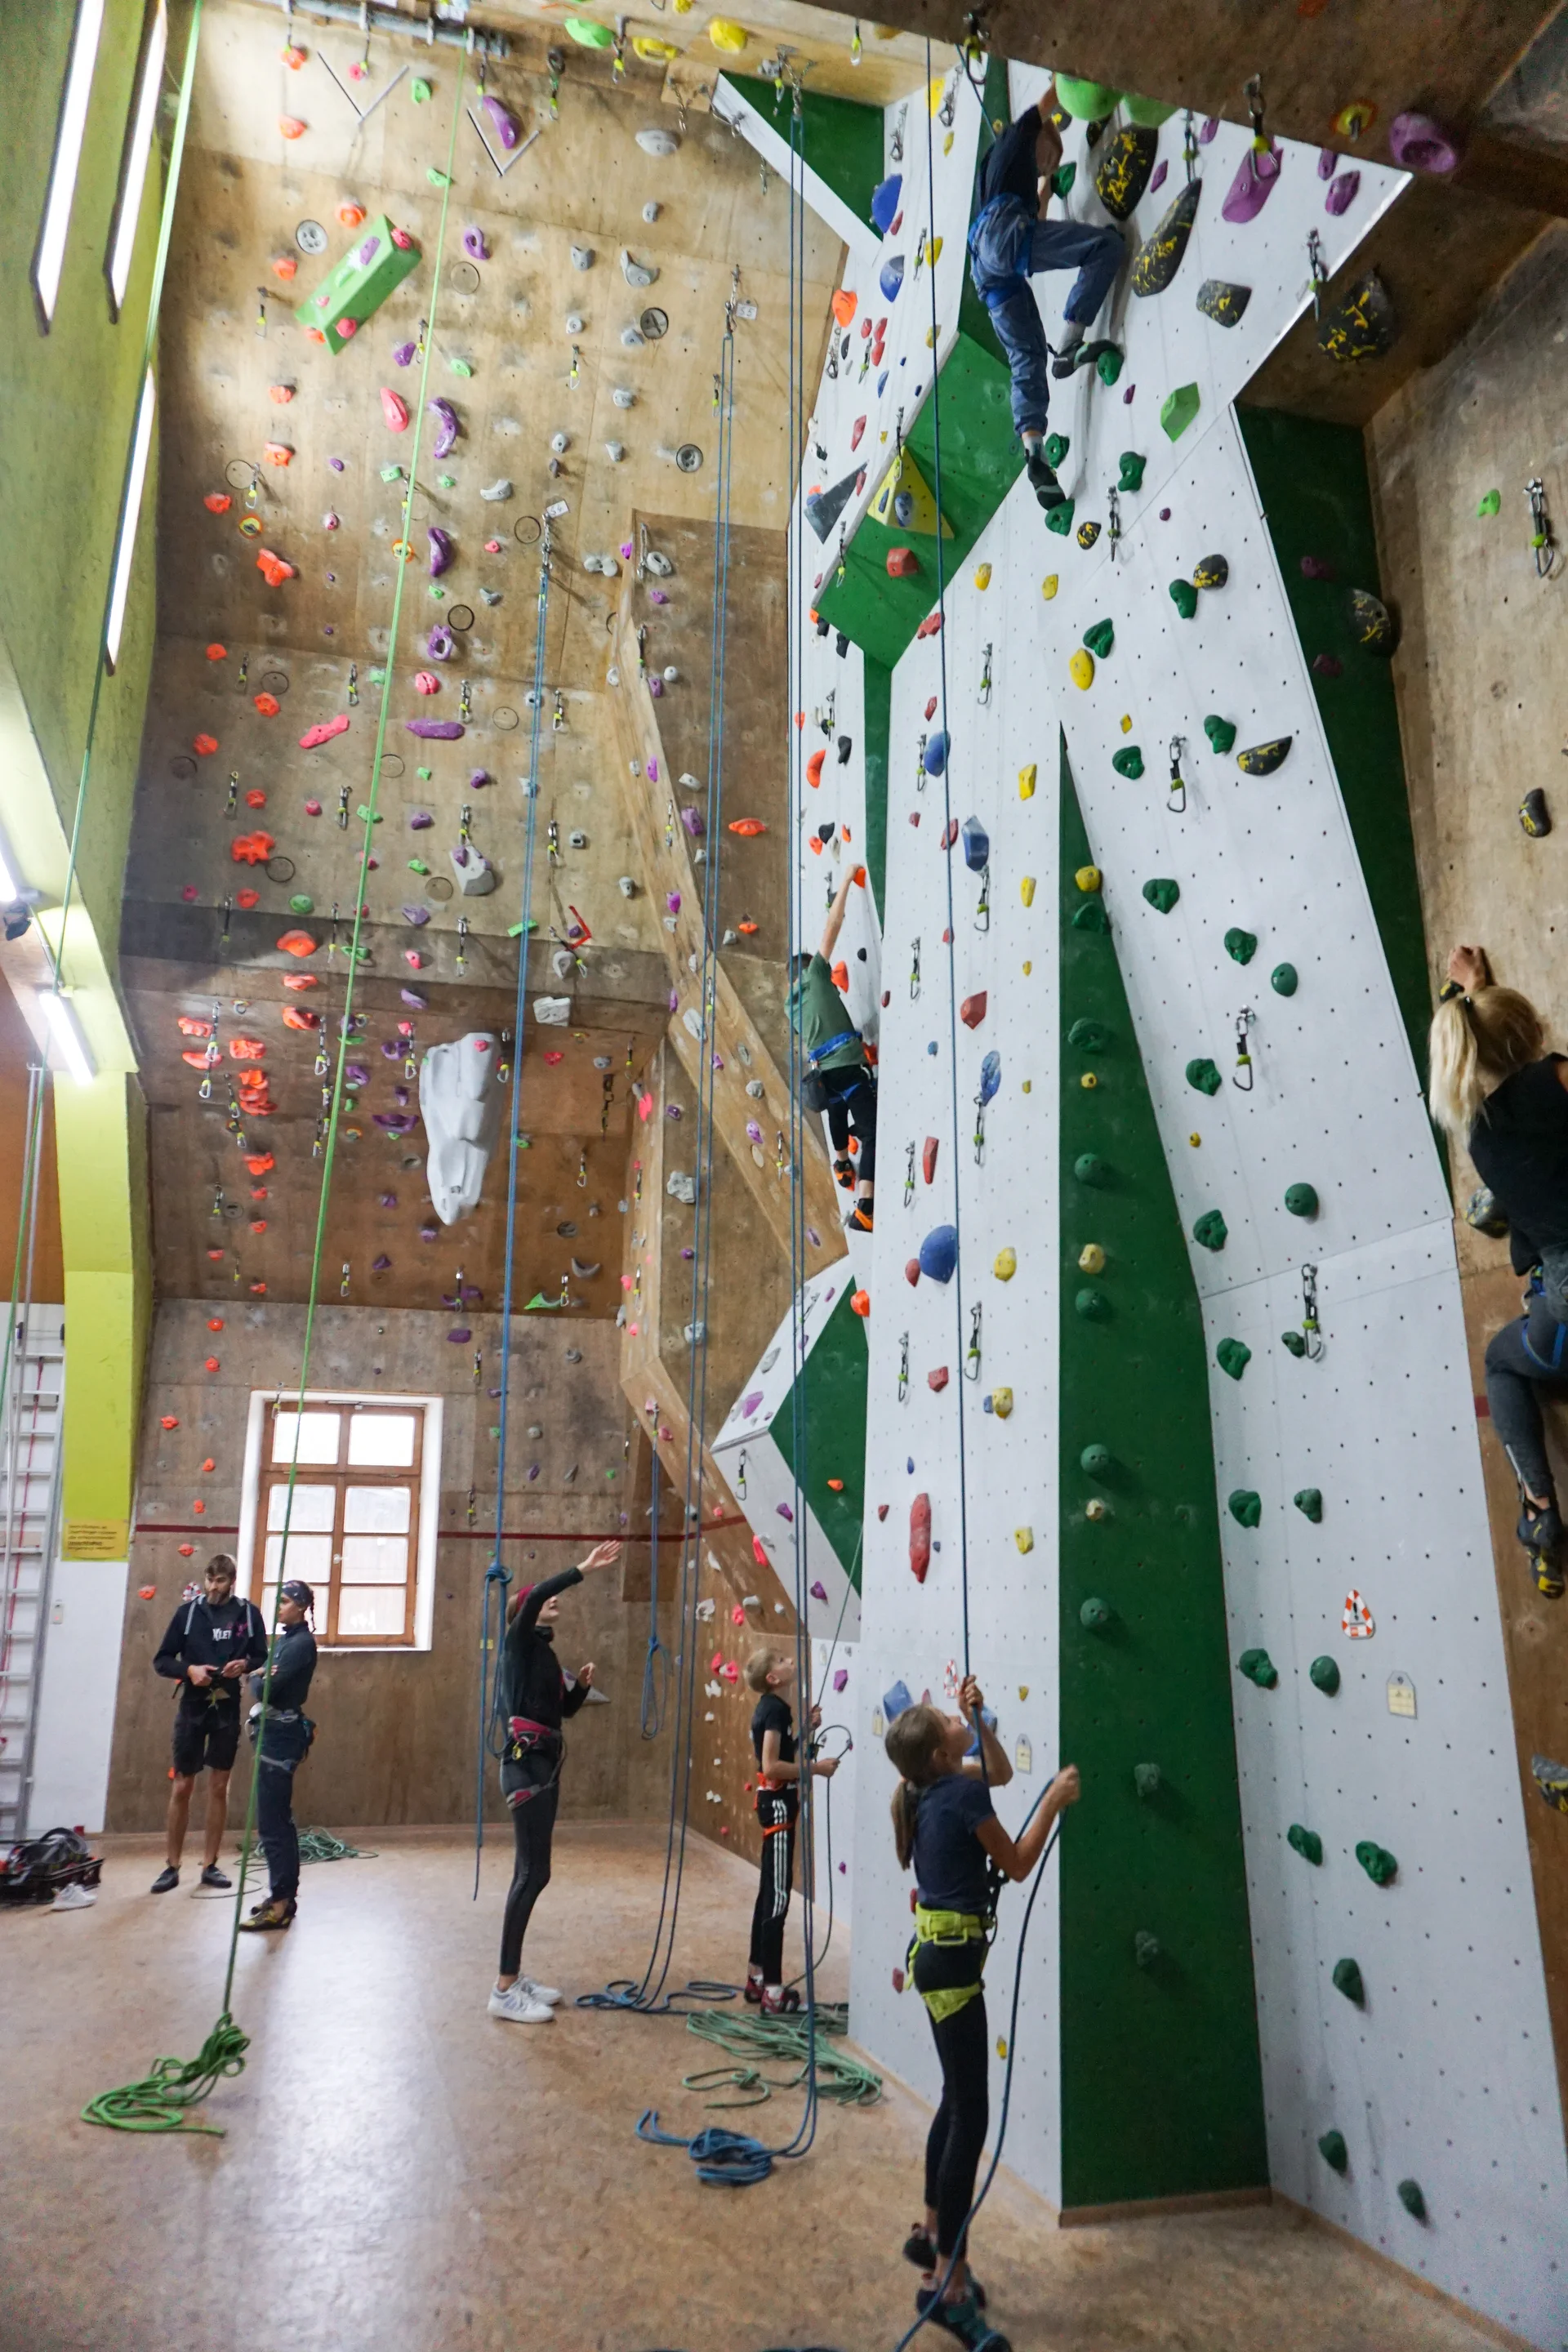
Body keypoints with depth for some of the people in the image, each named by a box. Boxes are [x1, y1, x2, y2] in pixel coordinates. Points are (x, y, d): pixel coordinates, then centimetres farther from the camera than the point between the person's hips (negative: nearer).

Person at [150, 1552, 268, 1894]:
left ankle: (210, 1865, 17)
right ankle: (171, 1866, 17)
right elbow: (161, 1661, 1)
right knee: (182, 1786, 5)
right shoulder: (188, 1612, -2)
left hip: (228, 1710, 0)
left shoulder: (249, 1614, -1)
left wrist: (245, 1665, -15)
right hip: (192, 1708, 0)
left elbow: (263, 1659, 6)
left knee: (219, 1787, 8)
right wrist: (188, 1670, -17)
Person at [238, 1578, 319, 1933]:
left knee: (271, 1823, -7)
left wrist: (256, 1678, -2)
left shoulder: (301, 1643, -15)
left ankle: (280, 1904, -2)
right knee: (279, 1820, 15)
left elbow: (266, 1688, -20)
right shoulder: (284, 1639, 14)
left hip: (281, 1734, -10)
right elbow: (264, 1681, 12)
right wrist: (261, 1676, -7)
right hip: (273, 1731, 10)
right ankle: (285, 1895, 23)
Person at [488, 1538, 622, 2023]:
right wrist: (586, 1568, -30)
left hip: (545, 1765, 9)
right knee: (533, 1872, -11)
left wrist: (582, 1685, 4)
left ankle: (514, 1976, 20)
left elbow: (565, 1708, 23)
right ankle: (504, 1991, -6)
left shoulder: (544, 1652, 17)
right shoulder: (520, 1643, -7)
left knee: (531, 1872, 12)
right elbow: (534, 1594, -28)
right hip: (526, 1764, -9)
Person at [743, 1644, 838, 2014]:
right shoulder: (776, 1708, -18)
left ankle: (757, 1978, 26)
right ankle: (773, 1991, -1)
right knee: (778, 1897, -6)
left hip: (774, 1800, 10)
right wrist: (815, 1767, -20)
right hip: (778, 1803, -10)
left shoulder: (769, 1706, 11)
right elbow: (771, 1765, -25)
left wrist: (805, 1731, 8)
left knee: (768, 1892, 17)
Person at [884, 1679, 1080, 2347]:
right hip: (952, 1959, -9)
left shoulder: (930, 1788, 4)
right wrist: (1054, 1801, -7)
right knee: (972, 2115, -2)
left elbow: (1000, 1771, 18)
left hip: (938, 1951, 10)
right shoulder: (962, 1794, -21)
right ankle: (945, 2281, 5)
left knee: (958, 2099, 22)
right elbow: (1017, 1866, -11)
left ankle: (931, 2231, 37)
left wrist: (977, 1717, 6)